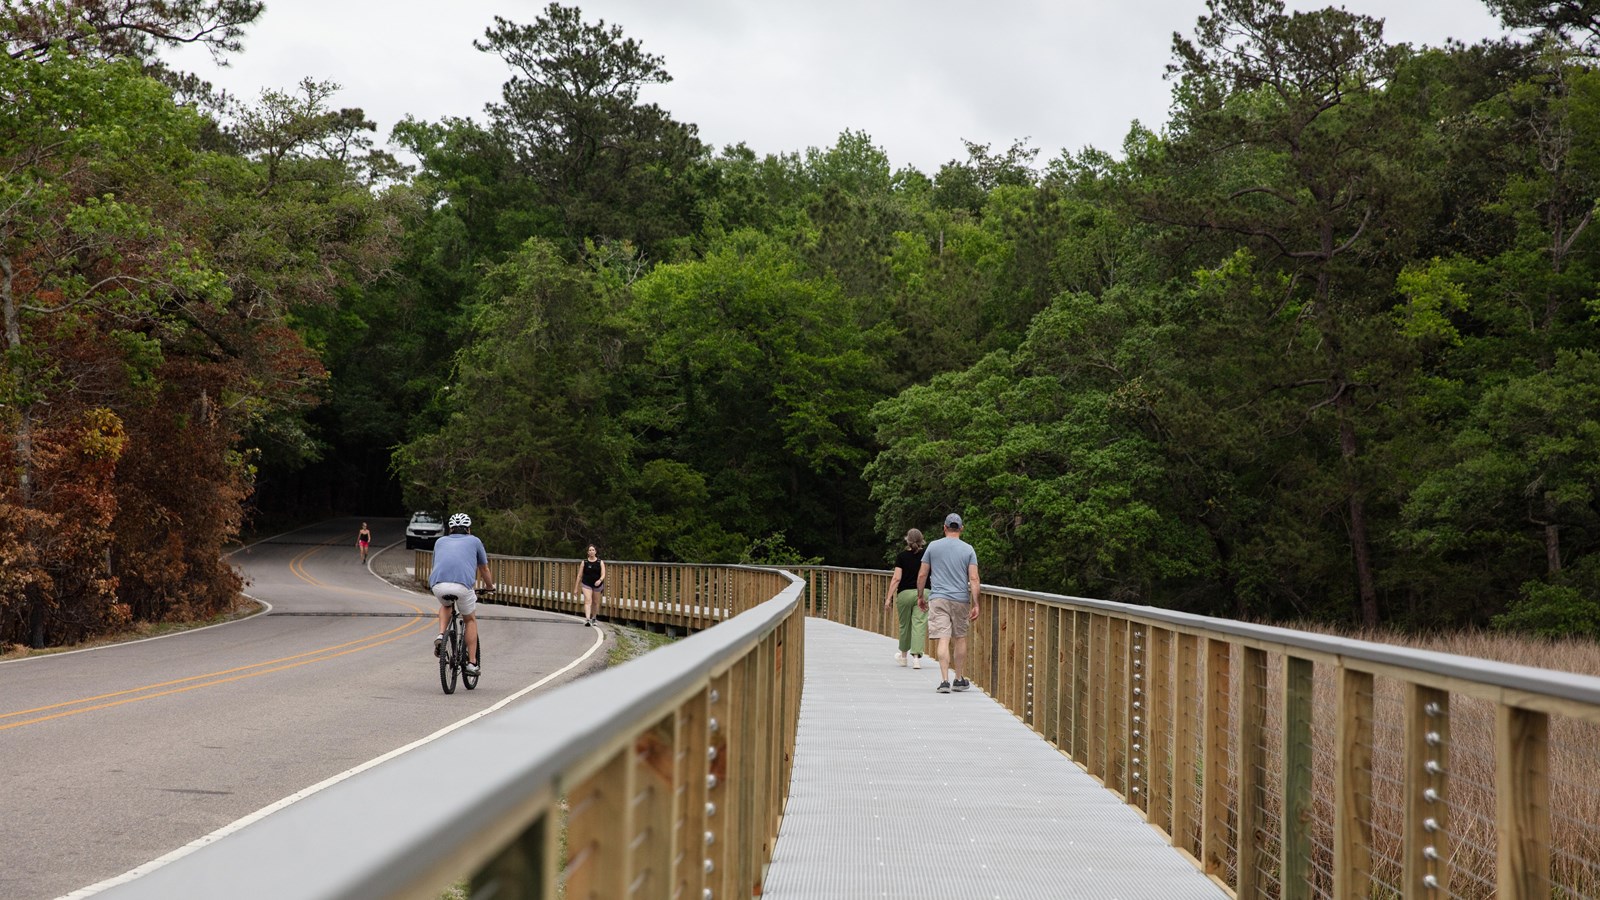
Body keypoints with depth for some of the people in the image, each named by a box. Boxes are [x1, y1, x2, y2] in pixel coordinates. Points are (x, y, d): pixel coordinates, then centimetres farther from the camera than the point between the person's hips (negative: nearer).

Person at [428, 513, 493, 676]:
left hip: (438, 585, 2)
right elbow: (484, 569, 35)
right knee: (470, 620, 22)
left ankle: (441, 636, 13)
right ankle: (472, 663, 17)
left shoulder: (440, 541, 29)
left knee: (445, 605, 37)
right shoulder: (474, 541, 24)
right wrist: (489, 586, 55)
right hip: (462, 584, -2)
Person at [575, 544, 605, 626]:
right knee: (588, 601, -16)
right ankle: (587, 619, -26)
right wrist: (576, 588, 3)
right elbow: (580, 575, 4)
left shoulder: (600, 562, 0)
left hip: (597, 585, 1)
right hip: (586, 584, -1)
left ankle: (593, 619, 32)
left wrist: (600, 580, -29)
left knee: (595, 602, 13)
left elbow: (603, 574, -7)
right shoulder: (584, 562, 0)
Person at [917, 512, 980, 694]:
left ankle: (944, 680, -18)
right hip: (961, 600, 1)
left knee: (942, 640, -7)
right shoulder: (968, 549, 3)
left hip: (939, 599, -1)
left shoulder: (933, 546, 3)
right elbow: (973, 579, -3)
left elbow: (922, 575, 6)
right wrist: (975, 605, -3)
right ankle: (958, 680, 22)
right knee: (960, 639, 14)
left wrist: (920, 596, 18)